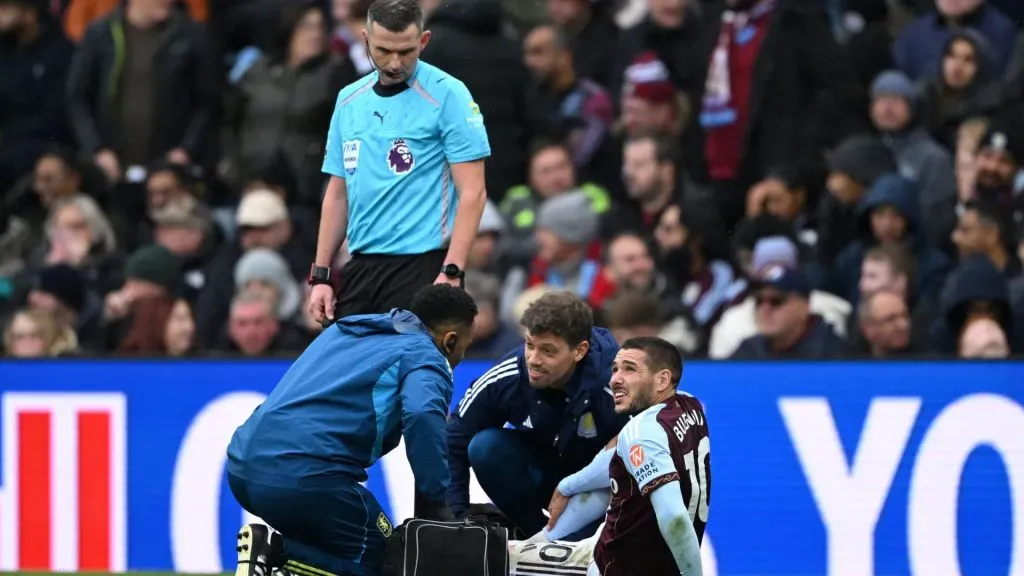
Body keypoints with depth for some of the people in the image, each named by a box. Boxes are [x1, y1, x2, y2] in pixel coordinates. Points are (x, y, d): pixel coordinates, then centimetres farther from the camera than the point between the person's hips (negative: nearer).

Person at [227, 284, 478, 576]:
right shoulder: (424, 354, 3)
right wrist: (435, 505, -10)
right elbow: (422, 415, -18)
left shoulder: (342, 331, 25)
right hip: (307, 474, -8)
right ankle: (276, 550, -13)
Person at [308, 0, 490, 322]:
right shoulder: (349, 100, 12)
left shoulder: (447, 95, -6)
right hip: (360, 268, 6)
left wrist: (451, 273, -18)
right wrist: (321, 276, 12)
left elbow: (472, 193, -10)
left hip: (420, 268, -6)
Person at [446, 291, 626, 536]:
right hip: (541, 472, 4)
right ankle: (535, 533, -7)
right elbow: (454, 442, -12)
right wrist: (456, 516, -15)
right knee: (485, 447, -25)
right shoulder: (507, 376, -24)